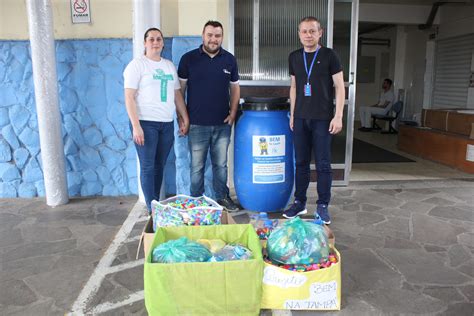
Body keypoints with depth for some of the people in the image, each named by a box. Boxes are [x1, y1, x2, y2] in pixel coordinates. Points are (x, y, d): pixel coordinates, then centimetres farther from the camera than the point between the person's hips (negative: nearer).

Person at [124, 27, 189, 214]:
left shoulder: (169, 65, 15)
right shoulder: (137, 65, -3)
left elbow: (177, 94, 19)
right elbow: (129, 97, -9)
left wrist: (185, 118, 13)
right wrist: (136, 126, -16)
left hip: (167, 124, 5)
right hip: (145, 123, -5)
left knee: (159, 166, 10)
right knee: (148, 167, -1)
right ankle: (152, 209, 7)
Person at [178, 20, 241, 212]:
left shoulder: (229, 59, 6)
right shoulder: (188, 59, -1)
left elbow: (235, 87, 13)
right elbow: (180, 88, 2)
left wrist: (233, 113, 3)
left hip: (223, 124, 2)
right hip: (197, 124, -2)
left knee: (221, 164, 12)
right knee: (197, 166, 6)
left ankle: (222, 197, 27)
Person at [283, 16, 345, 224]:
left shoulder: (329, 55, -2)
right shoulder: (294, 57, 10)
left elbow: (339, 86, -3)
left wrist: (338, 116, -10)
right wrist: (292, 114, 12)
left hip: (323, 119, -3)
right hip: (300, 118, 4)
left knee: (323, 164, 1)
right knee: (301, 162, 9)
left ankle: (322, 206, 13)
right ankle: (300, 202, 21)